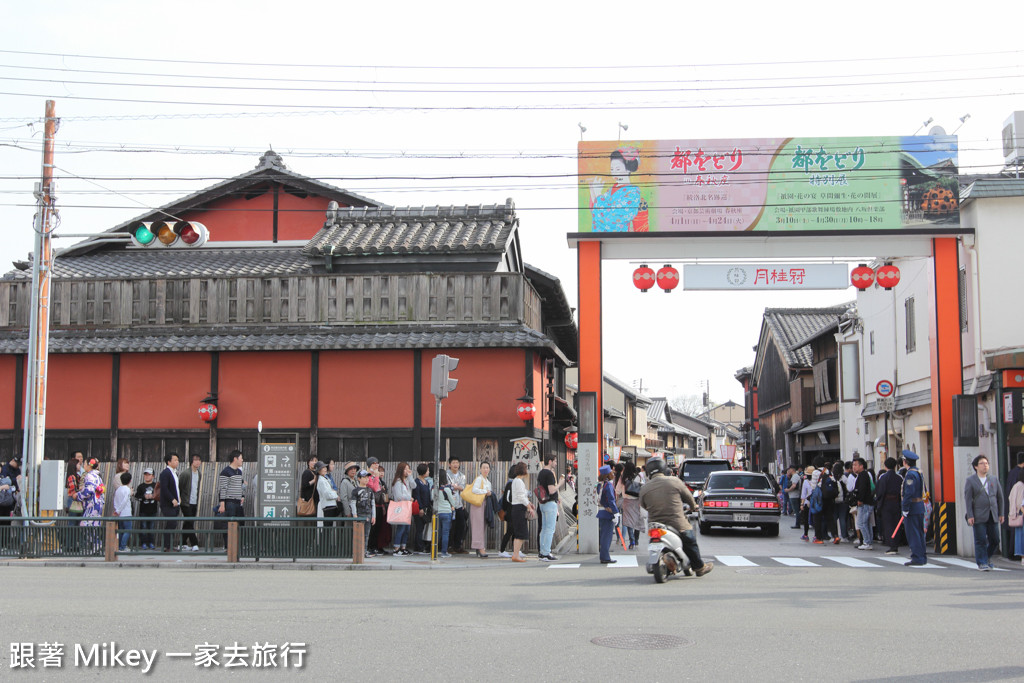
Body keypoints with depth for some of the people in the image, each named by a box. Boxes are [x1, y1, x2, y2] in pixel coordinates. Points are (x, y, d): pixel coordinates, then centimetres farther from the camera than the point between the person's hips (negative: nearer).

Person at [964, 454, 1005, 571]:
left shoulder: (994, 479, 11)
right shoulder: (970, 480, -1)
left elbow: (1000, 497, 15)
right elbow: (968, 499, -5)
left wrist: (1001, 513, 11)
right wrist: (970, 516, -11)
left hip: (992, 516, 4)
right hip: (978, 516, -4)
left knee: (995, 540, 6)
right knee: (981, 540, -3)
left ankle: (988, 557, 31)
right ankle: (982, 562, 8)